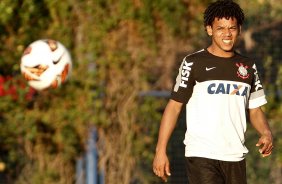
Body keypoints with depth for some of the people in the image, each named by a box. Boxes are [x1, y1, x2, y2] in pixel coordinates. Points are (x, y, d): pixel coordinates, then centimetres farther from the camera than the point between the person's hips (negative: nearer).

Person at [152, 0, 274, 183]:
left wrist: (267, 133, -3)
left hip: (236, 156, 5)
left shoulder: (248, 67, 13)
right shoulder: (193, 63, -1)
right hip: (201, 155, -5)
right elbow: (174, 106, -2)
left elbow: (255, 109, 19)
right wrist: (161, 150, -8)